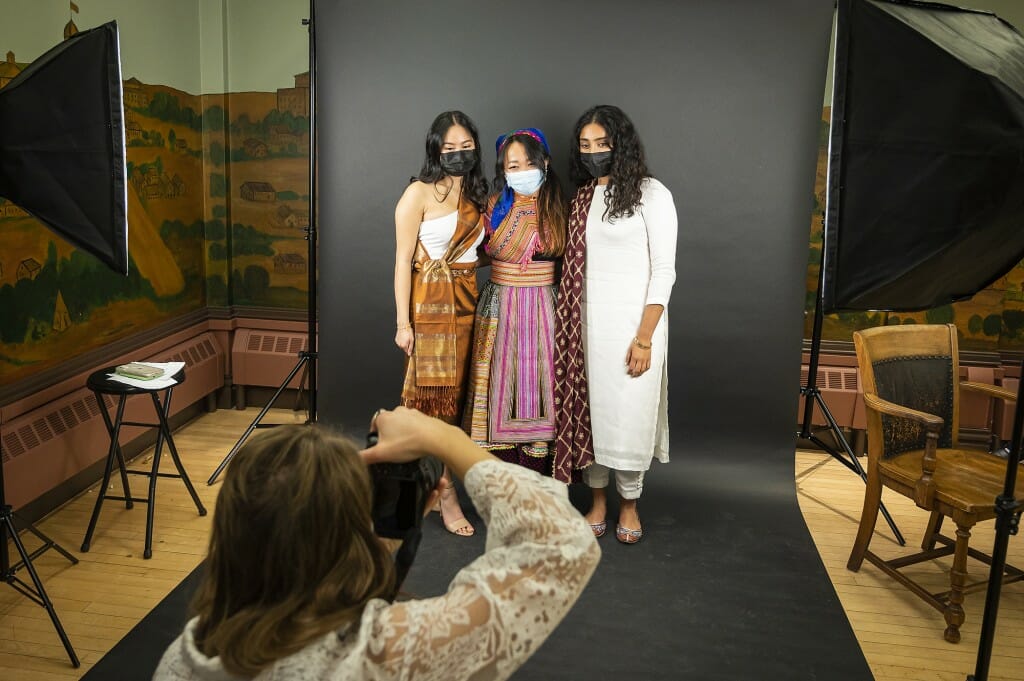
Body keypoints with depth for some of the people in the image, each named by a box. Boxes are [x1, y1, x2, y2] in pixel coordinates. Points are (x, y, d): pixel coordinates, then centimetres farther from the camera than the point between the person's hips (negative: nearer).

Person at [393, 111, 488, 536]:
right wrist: (403, 322, -14)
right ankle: (445, 493, 6)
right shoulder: (420, 193, -6)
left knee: (453, 395, 9)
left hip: (466, 305, 6)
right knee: (434, 396, -2)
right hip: (429, 304, -6)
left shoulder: (475, 194, 13)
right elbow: (403, 260, -9)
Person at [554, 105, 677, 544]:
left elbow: (663, 271, -9)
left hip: (632, 320, -5)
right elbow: (573, 267, 11)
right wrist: (569, 325, 4)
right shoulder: (581, 198, 11)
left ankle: (629, 503, 21)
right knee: (588, 408, 8)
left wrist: (643, 339, -14)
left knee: (628, 412, 1)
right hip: (585, 321, 5)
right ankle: (598, 500, 24)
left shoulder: (651, 194, -6)